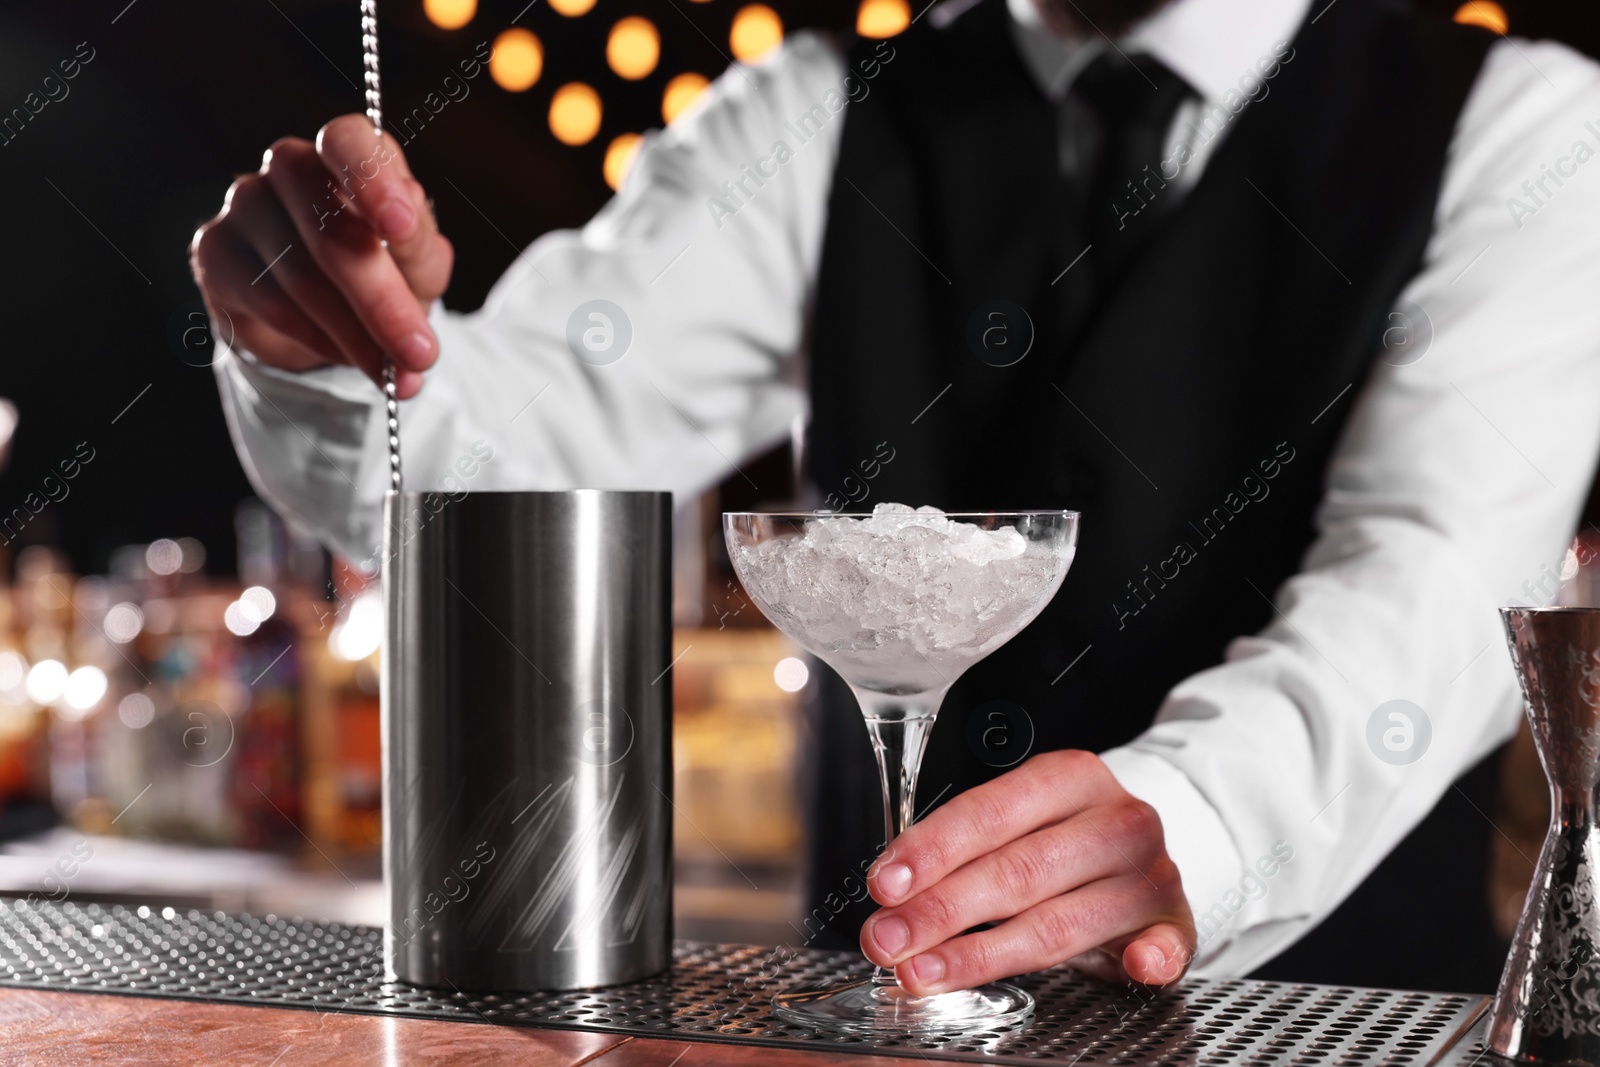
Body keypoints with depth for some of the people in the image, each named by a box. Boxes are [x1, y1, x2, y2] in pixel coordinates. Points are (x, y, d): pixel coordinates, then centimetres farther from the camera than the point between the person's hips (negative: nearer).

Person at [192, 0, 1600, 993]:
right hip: (882, 1029, 2)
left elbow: (1434, 573, -16)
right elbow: (522, 447, -4)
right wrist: (333, 354, -25)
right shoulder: (816, 122, 7)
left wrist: (1188, 826, -35)